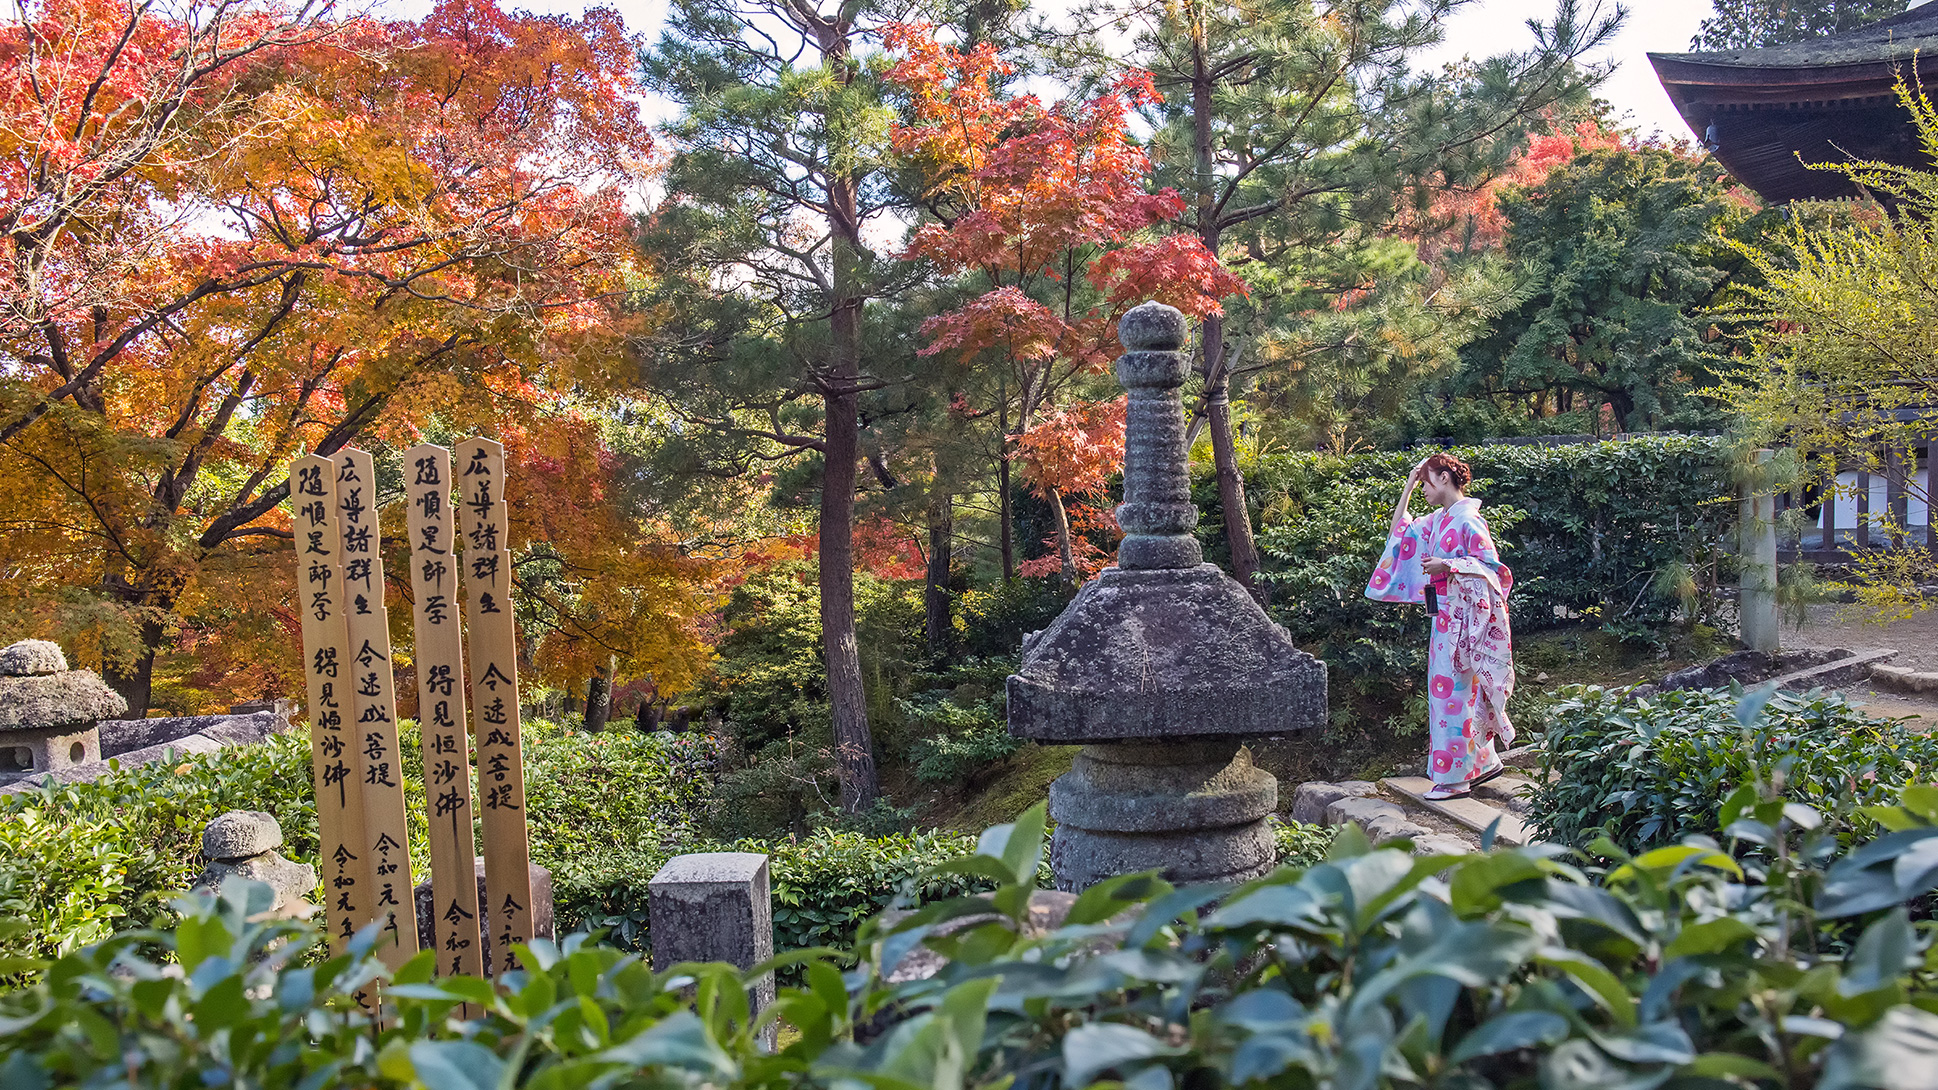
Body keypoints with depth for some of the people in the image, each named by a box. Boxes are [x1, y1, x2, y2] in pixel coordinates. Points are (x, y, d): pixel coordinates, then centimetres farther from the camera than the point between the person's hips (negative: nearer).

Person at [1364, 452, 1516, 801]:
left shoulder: (1468, 519, -13)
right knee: (1466, 692, 13)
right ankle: (1485, 761, 24)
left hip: (1462, 614, -9)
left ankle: (1455, 778, -2)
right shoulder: (1438, 520, 13)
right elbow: (1399, 532, 23)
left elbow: (1491, 565, -16)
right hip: (1445, 613, 9)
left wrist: (1447, 565, -24)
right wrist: (1408, 486, 18)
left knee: (1452, 690, -7)